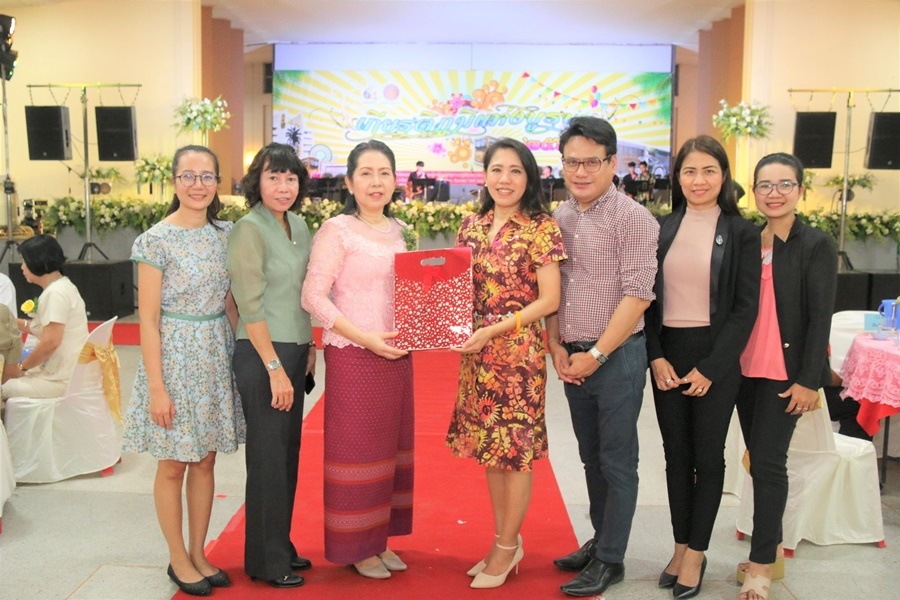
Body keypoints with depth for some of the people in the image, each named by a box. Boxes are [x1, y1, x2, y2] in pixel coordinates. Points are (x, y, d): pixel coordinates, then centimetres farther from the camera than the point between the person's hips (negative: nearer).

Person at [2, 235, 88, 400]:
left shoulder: (55, 293, -18)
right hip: (62, 371, 10)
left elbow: (51, 342, -22)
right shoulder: (61, 286, 12)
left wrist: (21, 367, -10)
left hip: (61, 379, -10)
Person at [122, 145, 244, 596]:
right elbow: (148, 318, -11)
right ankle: (178, 559, 22)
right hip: (174, 355, -5)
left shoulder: (223, 234, 5)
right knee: (173, 464, 6)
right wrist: (156, 387, -14)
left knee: (205, 460, 12)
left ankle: (199, 553, 25)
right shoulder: (157, 240, -10)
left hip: (216, 354, 5)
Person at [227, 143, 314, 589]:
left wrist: (309, 346, 14)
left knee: (288, 453, 15)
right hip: (262, 353, -8)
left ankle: (281, 547, 30)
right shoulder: (249, 229, -13)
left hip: (294, 352, 8)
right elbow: (250, 306, -17)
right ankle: (266, 561, 16)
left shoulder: (297, 225, 9)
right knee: (268, 457, 2)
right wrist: (275, 368, -19)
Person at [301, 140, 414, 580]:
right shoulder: (336, 230, -9)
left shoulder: (397, 230, 10)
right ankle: (355, 547, 20)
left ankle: (380, 539, 29)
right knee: (356, 449, 3)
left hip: (396, 356, 7)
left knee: (391, 446, 14)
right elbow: (313, 297, -16)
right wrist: (367, 339, -20)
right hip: (353, 356, -7)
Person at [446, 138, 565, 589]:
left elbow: (549, 300, -12)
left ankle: (507, 547, 20)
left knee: (515, 449, 3)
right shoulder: (472, 225, 8)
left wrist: (494, 331, -17)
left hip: (518, 350, -5)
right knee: (490, 447, 13)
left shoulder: (540, 228, -8)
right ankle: (504, 541, 28)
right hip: (477, 351, 6)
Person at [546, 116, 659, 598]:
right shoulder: (559, 218, 9)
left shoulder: (632, 219, -10)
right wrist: (556, 346, 1)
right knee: (591, 457, 18)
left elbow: (637, 294, -16)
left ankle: (610, 560, 16)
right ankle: (600, 540, 33)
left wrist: (595, 355, -15)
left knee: (617, 462, 4)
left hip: (616, 356, -6)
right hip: (572, 359, 6)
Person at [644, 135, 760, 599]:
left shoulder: (741, 233, -3)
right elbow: (647, 298, 6)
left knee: (708, 455, 5)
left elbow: (745, 308, -6)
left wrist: (710, 368, -12)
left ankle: (696, 553, 17)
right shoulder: (662, 229, 6)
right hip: (666, 355, 3)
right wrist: (656, 356, -6)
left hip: (715, 356, -3)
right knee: (676, 453, 10)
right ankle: (681, 546, 23)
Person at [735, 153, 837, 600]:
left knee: (767, 462, -6)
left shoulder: (816, 246, -4)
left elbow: (820, 318, -8)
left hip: (787, 372, -5)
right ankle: (770, 549, 26)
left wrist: (809, 381, -12)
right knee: (759, 461, 12)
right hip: (746, 370, 5)